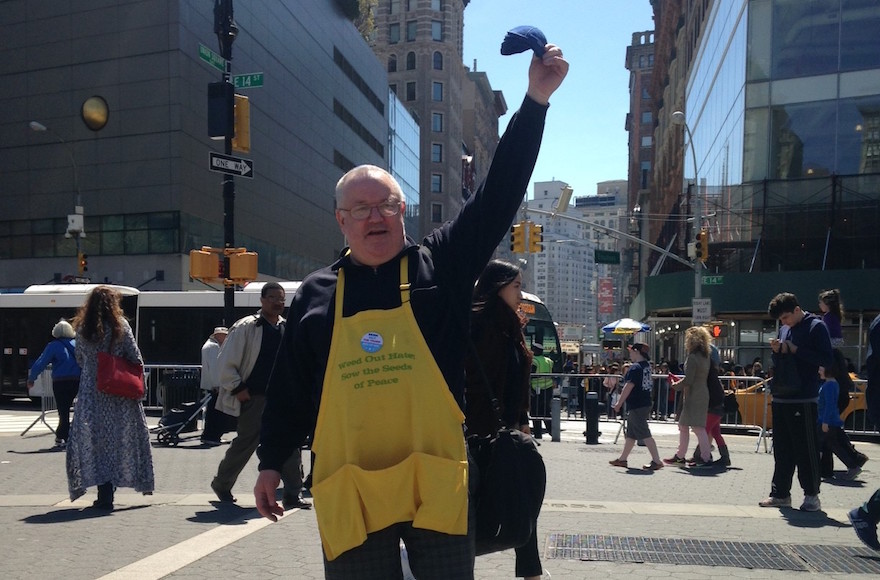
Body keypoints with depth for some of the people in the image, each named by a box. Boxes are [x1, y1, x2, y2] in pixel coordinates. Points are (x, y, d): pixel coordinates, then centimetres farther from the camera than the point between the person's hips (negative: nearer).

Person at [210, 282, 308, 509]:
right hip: (254, 398, -4)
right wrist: (237, 388, -9)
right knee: (245, 443, 7)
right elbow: (225, 363, -6)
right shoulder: (246, 327, -5)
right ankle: (221, 484, 32)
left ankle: (292, 494, 4)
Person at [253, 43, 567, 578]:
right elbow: (292, 387, 12)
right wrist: (272, 462, 13)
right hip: (348, 491, 1)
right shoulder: (316, 293, 6)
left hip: (436, 482, 0)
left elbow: (498, 195, -7)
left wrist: (536, 100, -13)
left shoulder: (441, 265, 2)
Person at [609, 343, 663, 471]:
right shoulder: (647, 365, 9)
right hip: (645, 404, 10)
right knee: (631, 434, 15)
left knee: (644, 434, -7)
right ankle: (622, 459, 23)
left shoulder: (635, 368, -18)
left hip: (636, 406, -10)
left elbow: (628, 387, -19)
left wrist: (619, 404, -14)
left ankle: (657, 461, -6)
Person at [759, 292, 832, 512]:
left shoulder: (816, 327, -5)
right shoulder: (784, 329, 15)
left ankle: (812, 495, 11)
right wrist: (777, 351, 0)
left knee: (806, 450, 0)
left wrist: (795, 350, -15)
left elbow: (826, 359, -12)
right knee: (782, 450, 11)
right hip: (781, 399, 7)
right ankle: (780, 493, 18)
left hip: (804, 400, -7)